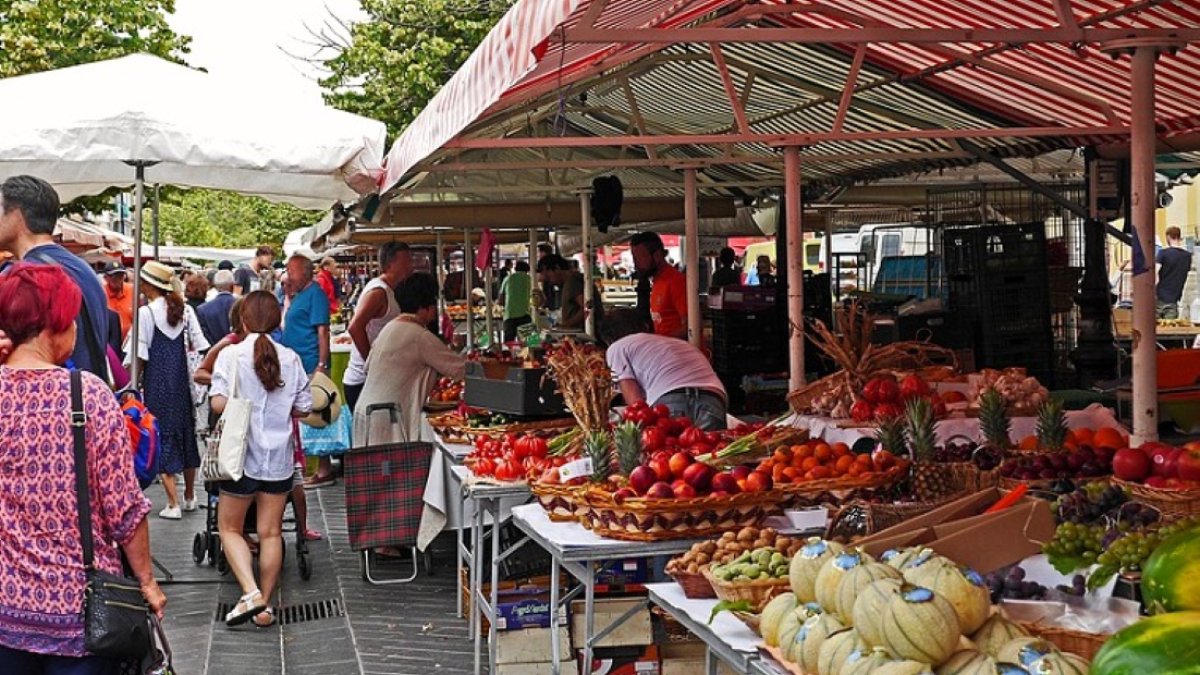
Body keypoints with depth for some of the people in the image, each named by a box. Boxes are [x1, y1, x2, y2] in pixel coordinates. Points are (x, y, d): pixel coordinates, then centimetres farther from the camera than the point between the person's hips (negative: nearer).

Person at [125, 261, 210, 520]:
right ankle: (189, 496, 29)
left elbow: (140, 355, -12)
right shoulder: (185, 310, 2)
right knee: (186, 433, 17)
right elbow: (198, 345, 4)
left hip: (157, 382, -5)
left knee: (163, 437, 0)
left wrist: (135, 382, -2)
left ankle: (173, 503, -2)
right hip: (181, 378, 5)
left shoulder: (146, 313, -13)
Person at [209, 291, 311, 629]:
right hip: (278, 457, 3)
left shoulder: (231, 355, -9)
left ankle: (250, 592, -6)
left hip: (242, 455, -2)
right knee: (270, 532, 10)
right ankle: (265, 605, 13)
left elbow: (218, 403, -16)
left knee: (230, 528, 11)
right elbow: (302, 408, 2)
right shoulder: (290, 358, -1)